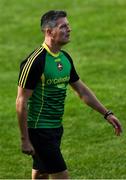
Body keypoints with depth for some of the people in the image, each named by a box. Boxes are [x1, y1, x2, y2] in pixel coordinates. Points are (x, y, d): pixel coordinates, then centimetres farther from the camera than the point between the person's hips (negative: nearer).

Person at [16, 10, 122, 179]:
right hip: (39, 131, -8)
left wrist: (107, 114, 15)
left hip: (56, 127, 8)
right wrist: (25, 139, -18)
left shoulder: (65, 58, 8)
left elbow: (82, 90, 19)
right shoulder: (36, 61, -19)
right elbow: (21, 102, -17)